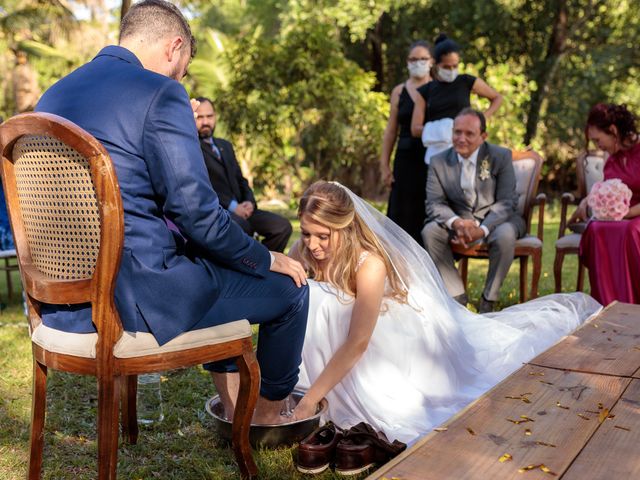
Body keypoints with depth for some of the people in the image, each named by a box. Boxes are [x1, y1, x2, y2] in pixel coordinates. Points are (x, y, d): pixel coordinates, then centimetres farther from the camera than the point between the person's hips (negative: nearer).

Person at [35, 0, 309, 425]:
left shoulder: (53, 96, 12)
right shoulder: (160, 93, -14)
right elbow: (196, 211, -18)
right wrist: (267, 259, -1)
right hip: (131, 297, -9)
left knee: (215, 265, 32)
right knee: (288, 285, 8)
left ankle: (235, 405, 39)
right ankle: (270, 414, 32)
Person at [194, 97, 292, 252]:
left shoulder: (225, 145, 24)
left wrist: (249, 202, 1)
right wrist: (232, 206, -18)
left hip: (240, 209, 7)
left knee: (282, 226, -12)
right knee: (241, 225, -37)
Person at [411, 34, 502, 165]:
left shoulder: (467, 82, 6)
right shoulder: (425, 91, 8)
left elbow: (497, 98, 18)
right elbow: (415, 129, 0)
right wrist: (439, 130, -16)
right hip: (438, 151, 1)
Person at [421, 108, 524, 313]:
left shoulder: (501, 156, -8)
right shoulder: (439, 161, -2)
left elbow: (507, 202, -14)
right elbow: (434, 203, -8)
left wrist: (482, 229, -31)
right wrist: (456, 222, -31)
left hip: (495, 219, -2)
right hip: (458, 221, 2)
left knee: (505, 234, -35)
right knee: (429, 231, -24)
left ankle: (488, 300, -16)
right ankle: (457, 297, -14)